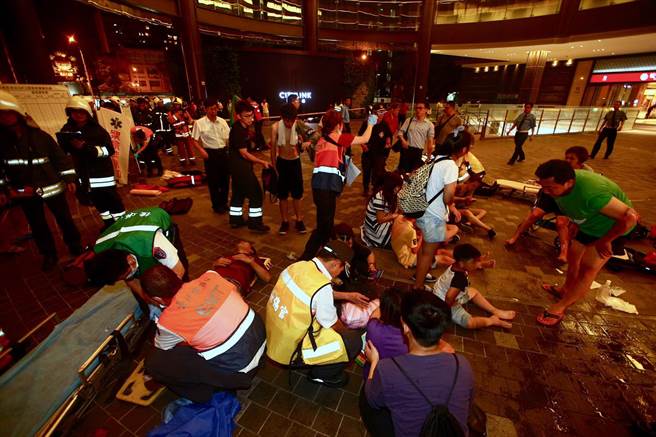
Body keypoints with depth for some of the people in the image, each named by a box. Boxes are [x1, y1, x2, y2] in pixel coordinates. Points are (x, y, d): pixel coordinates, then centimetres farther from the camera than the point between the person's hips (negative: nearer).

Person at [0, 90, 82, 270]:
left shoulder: (40, 136, -5)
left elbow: (61, 157, -2)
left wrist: (69, 179, -5)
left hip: (52, 187, -2)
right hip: (24, 194, 2)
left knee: (64, 218, 10)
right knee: (37, 225, 12)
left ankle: (74, 244, 29)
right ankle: (49, 254, 27)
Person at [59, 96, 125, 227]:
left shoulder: (97, 129, -8)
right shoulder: (67, 129, 4)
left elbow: (109, 150, -16)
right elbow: (63, 151, 12)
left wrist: (87, 147, -25)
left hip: (102, 171, -5)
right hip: (83, 174, 5)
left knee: (112, 199, -1)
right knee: (97, 201, 14)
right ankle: (109, 224, 29)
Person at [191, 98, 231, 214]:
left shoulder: (222, 121, 3)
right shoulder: (199, 123, -7)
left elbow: (229, 137, 7)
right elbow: (194, 140, -2)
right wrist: (202, 151, -14)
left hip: (223, 152, 4)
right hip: (210, 153, -3)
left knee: (225, 178, 11)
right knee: (213, 180, 6)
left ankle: (224, 202, 30)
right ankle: (216, 205, 21)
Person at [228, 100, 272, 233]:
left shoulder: (241, 127, 9)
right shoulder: (238, 130, -21)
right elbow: (244, 153, -22)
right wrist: (262, 162, -19)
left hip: (237, 166, 10)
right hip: (241, 167, -10)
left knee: (238, 193, 17)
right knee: (256, 194, -4)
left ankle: (235, 219, 28)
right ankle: (255, 223, 3)